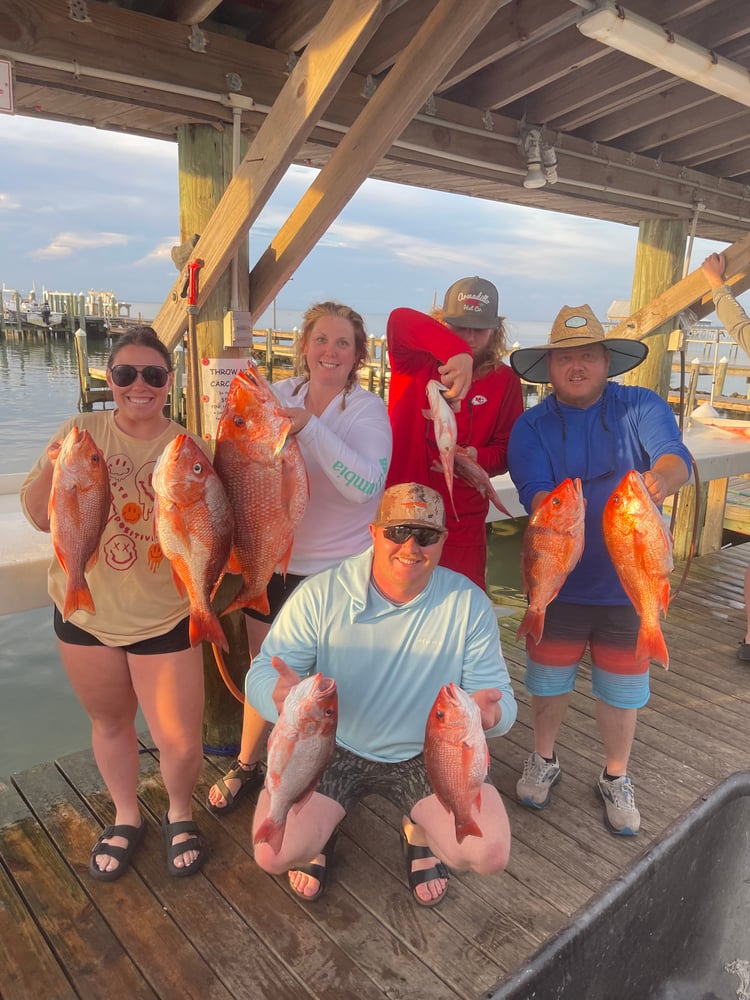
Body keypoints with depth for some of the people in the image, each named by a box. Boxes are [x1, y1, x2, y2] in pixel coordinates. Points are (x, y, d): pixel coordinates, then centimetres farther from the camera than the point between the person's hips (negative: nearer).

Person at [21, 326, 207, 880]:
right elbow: (40, 516, -1)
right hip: (85, 612, 2)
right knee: (110, 721, 21)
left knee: (180, 741, 2)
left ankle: (180, 814, 35)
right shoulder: (80, 431, -4)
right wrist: (54, 466, -19)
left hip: (164, 617, -2)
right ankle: (126, 818, 46)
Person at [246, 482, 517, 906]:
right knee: (274, 854, -19)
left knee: (489, 855, -18)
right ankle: (319, 830, 19)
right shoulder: (320, 595, -18)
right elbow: (262, 672, -14)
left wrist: (489, 711, -37)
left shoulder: (470, 604, -14)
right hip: (333, 746, 0)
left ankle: (420, 832, 18)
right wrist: (280, 695, -40)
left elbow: (502, 699, -11)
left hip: (429, 753, 1)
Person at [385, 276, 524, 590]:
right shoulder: (416, 361, -2)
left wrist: (478, 458, -17)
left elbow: (507, 449, 7)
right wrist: (457, 351, -41)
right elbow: (400, 319, -24)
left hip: (462, 529, 2)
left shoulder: (504, 380, 4)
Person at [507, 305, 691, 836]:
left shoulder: (641, 407, -7)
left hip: (629, 578, 0)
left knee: (622, 687, 15)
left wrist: (660, 481, -49)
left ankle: (616, 778, 40)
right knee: (549, 678, 17)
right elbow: (535, 491, -20)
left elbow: (675, 456, -25)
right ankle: (544, 760, 44)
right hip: (557, 578, 1)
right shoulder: (531, 427, -5)